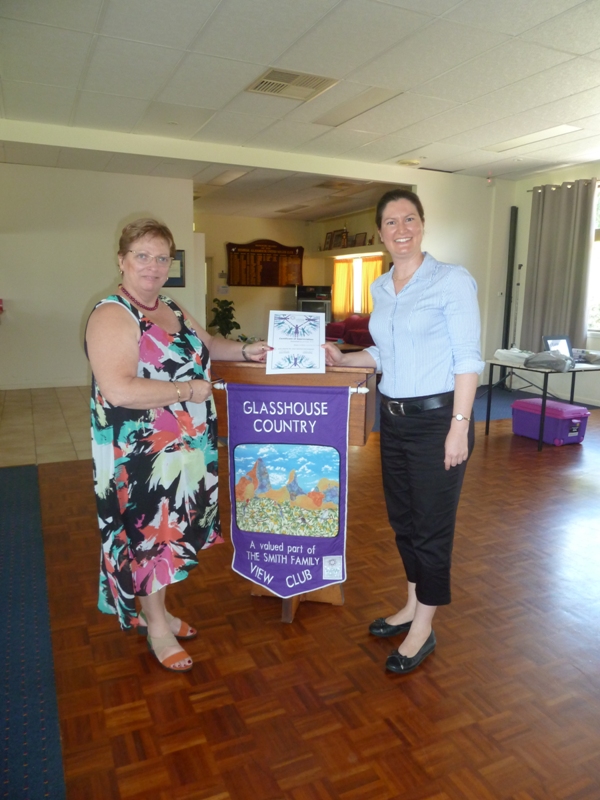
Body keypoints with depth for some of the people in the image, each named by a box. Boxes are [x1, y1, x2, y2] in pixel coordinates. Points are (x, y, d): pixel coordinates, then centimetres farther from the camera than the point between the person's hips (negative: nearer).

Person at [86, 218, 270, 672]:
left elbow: (204, 345, 28)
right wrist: (188, 390, -22)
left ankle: (156, 612, 38)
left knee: (170, 530, 18)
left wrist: (244, 351, 13)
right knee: (147, 533, 6)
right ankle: (156, 626, 26)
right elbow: (119, 390, -30)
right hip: (140, 455, -8)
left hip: (184, 448, 9)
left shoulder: (172, 311, 10)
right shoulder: (112, 316, -18)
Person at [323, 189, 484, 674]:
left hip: (437, 419, -7)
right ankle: (413, 606, 38)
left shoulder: (452, 280, -10)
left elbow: (468, 358, -14)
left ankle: (423, 630, 23)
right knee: (402, 518, 17)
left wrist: (459, 426, -18)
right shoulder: (380, 288, 10)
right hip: (394, 418, 7)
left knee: (431, 525, 5)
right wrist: (344, 360, 6)